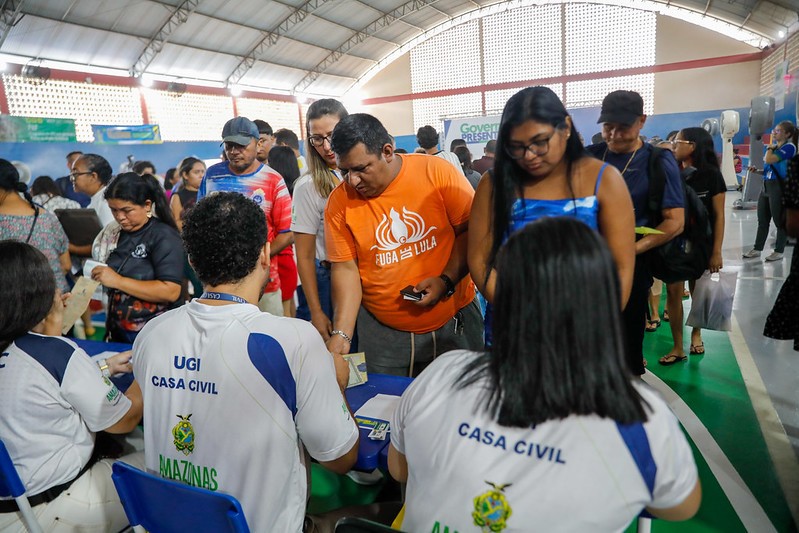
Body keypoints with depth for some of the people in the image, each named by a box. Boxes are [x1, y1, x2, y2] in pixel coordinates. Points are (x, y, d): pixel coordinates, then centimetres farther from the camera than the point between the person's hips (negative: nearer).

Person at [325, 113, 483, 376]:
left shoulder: (438, 172, -11)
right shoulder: (339, 201, -6)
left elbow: (472, 231, -6)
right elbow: (345, 267, -5)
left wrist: (447, 280, -18)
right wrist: (341, 334, -12)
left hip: (453, 320, 0)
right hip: (382, 331, 1)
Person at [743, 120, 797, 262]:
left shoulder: (789, 147, -11)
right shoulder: (775, 146, 16)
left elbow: (769, 160, -23)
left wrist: (772, 145, -8)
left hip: (779, 186, -9)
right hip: (766, 185, 9)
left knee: (780, 221, 0)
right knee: (762, 220, 12)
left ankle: (779, 251, 9)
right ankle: (757, 249, 19)